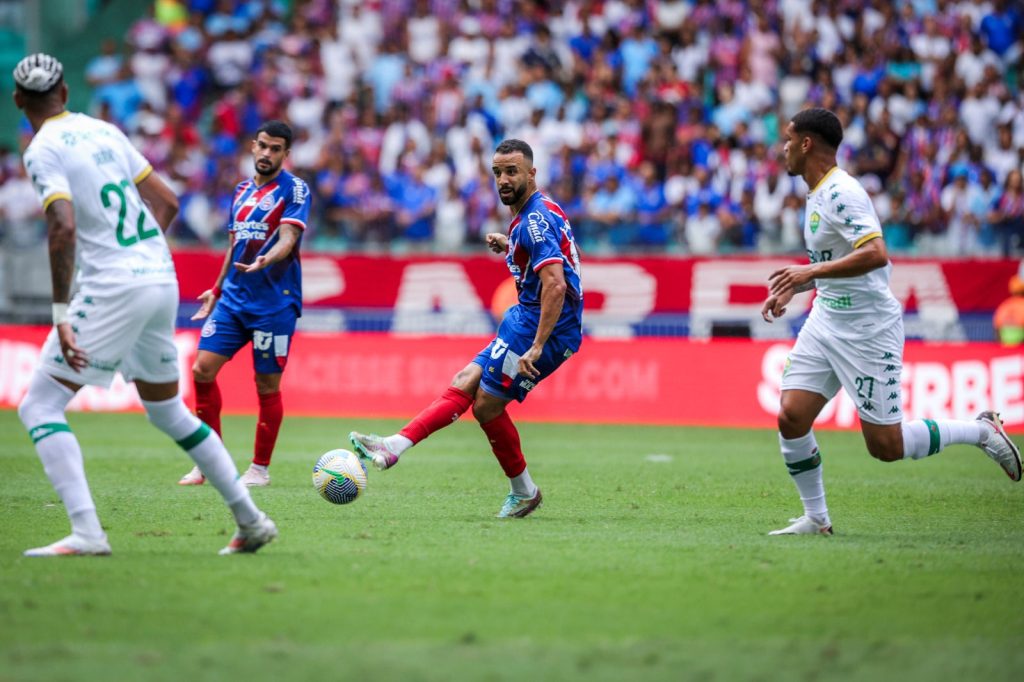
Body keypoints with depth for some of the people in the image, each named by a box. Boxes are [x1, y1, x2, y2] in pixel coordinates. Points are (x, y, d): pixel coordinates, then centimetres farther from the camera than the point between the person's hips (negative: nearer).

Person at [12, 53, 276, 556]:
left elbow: (64, 228, -21)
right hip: (163, 279, 8)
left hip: (112, 288, -8)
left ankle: (86, 533, -19)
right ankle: (251, 520, 23)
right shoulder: (104, 131, 14)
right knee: (168, 411, 23)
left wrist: (61, 315, -20)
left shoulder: (43, 150, -7)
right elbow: (167, 202, 17)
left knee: (39, 407, -3)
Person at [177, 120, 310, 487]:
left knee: (267, 385, -2)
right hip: (233, 298, 6)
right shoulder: (242, 190, 15)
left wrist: (268, 260, -37)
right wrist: (217, 289, 24)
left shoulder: (294, 189, -5)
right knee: (202, 369, -5)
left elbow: (288, 238, -18)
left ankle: (260, 468, 11)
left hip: (274, 302, -6)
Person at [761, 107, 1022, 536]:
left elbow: (875, 254, -32)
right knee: (791, 419, -4)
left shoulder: (841, 193, -19)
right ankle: (816, 518, 9)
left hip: (868, 330, -9)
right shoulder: (818, 195, 12)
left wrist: (811, 272, -34)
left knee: (886, 446, -4)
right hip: (826, 320, 9)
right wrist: (791, 290, 19)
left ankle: (980, 431, 14)